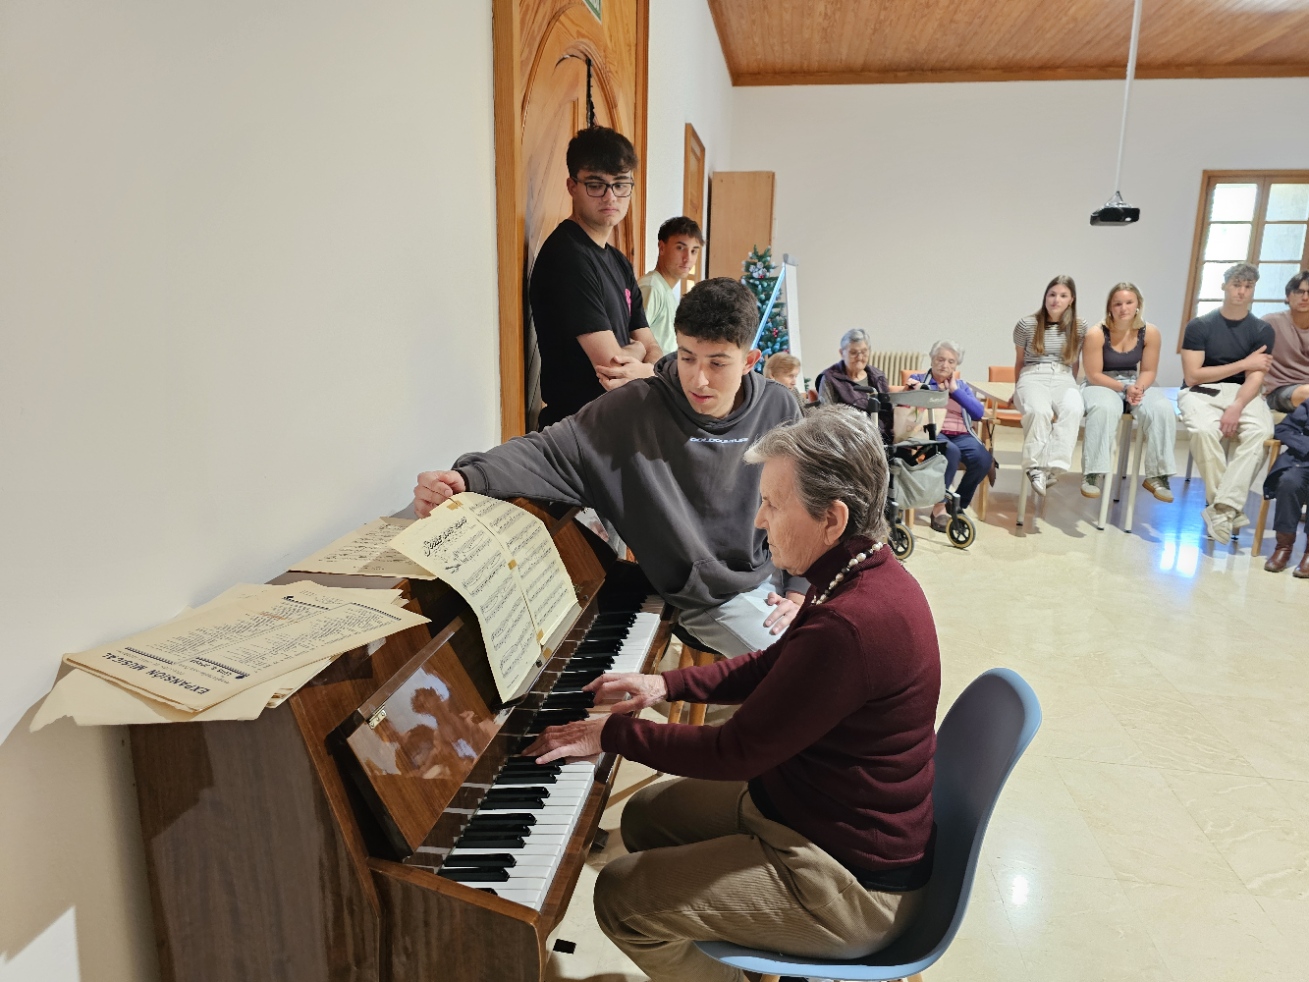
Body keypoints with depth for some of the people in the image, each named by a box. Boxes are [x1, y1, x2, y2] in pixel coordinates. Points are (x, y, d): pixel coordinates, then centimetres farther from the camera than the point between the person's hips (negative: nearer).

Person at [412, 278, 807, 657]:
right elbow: (551, 450, -23)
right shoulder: (637, 408, -15)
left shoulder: (778, 411, -6)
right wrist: (466, 478, -40)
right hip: (708, 602, -4)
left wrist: (799, 589, -3)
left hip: (771, 582, 4)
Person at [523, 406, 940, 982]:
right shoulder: (866, 574, -2)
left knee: (620, 899, -6)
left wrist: (612, 733, -14)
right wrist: (667, 684, 4)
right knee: (646, 815, 16)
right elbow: (773, 668, 11)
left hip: (852, 882, -9)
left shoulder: (853, 623, -34)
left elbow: (735, 753, -26)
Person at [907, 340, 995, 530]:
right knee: (951, 452, -37)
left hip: (961, 435, 4)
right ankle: (939, 507, -27)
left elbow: (978, 413, 7)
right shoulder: (918, 379, 16)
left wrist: (955, 390, 4)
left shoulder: (961, 385, 23)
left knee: (983, 459, -27)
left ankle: (958, 506, -10)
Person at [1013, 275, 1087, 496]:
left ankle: (1053, 466, -38)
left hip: (1064, 379, 2)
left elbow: (1075, 362, 19)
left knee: (1073, 410, -36)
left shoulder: (1079, 327, 9)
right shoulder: (1027, 324, 5)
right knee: (1040, 412, -38)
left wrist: (1071, 387, 16)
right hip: (1033, 378, -2)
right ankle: (1036, 467, -30)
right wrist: (1019, 390, 20)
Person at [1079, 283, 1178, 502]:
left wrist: (1138, 388, -21)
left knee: (1163, 410, -25)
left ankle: (1156, 475, -13)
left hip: (1135, 383, 4)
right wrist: (1124, 388, -21)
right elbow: (1094, 375, -13)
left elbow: (1148, 371, 0)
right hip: (1101, 384, -4)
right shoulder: (1096, 334, -17)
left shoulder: (1150, 333, -7)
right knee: (1104, 409, -38)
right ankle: (1094, 474, -29)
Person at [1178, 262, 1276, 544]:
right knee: (1204, 430, -36)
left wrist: (1236, 407, -25)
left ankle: (1222, 508, -31)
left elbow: (1254, 379, -5)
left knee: (1262, 431, -32)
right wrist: (1243, 363, -5)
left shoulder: (1262, 331, 7)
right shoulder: (1199, 326, 2)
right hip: (1201, 391, -2)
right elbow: (1192, 376, -5)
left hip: (1242, 393, 2)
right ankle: (1231, 508, -22)